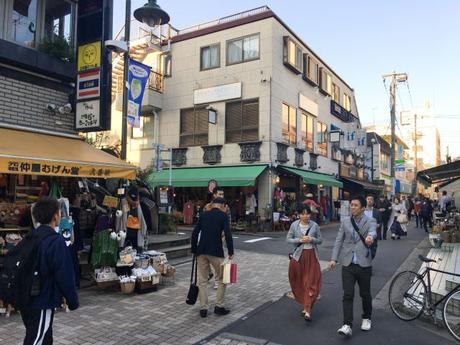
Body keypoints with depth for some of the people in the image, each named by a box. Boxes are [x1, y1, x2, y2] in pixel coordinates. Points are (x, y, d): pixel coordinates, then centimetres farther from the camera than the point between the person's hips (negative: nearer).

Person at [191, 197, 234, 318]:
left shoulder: (204, 215, 11)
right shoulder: (223, 216, -1)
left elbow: (194, 233, 9)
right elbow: (227, 234, -11)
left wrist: (194, 250, 17)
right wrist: (231, 252, -4)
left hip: (201, 251, 4)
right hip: (216, 252, -4)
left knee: (202, 280, 11)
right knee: (222, 279, 12)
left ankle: (203, 308, 15)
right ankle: (219, 306, 14)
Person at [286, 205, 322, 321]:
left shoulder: (314, 225, -2)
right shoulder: (294, 225, -1)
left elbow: (320, 240, 6)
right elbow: (288, 239, 3)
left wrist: (311, 239, -15)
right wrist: (300, 240, -13)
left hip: (311, 255, -1)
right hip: (298, 255, 1)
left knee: (311, 282, -5)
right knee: (299, 282, 7)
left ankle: (307, 310, -3)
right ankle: (306, 305, 28)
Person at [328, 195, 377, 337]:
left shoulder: (370, 221, -3)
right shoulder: (345, 221, 6)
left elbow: (373, 231, -26)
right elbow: (339, 240, 5)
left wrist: (370, 237, -51)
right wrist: (334, 258, -4)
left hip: (364, 264, -1)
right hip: (347, 264, 2)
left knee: (365, 294, 14)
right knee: (347, 295, -3)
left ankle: (366, 318, 37)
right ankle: (347, 325, -1)